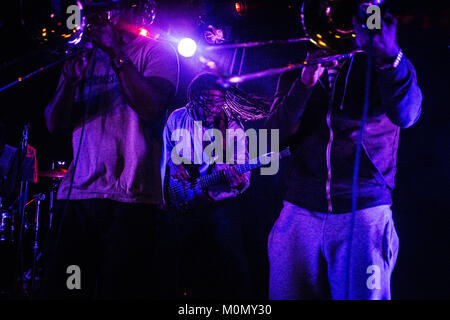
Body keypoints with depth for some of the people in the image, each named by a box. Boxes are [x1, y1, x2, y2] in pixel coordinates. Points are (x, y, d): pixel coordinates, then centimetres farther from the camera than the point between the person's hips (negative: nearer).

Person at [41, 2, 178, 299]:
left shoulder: (156, 52, 8)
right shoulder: (84, 57, 20)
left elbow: (151, 108, -11)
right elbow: (55, 125, 12)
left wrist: (115, 53, -11)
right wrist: (70, 82, -7)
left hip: (131, 198, -4)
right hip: (75, 196, 4)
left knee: (120, 289, -8)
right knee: (59, 289, 0)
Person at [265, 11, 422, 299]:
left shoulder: (375, 67, 4)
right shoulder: (297, 73, 14)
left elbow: (405, 115, -17)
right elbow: (278, 133, 1)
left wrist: (388, 55, -34)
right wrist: (306, 82, -12)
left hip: (363, 213, -2)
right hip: (301, 210, 3)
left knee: (360, 294, -5)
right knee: (288, 294, 2)